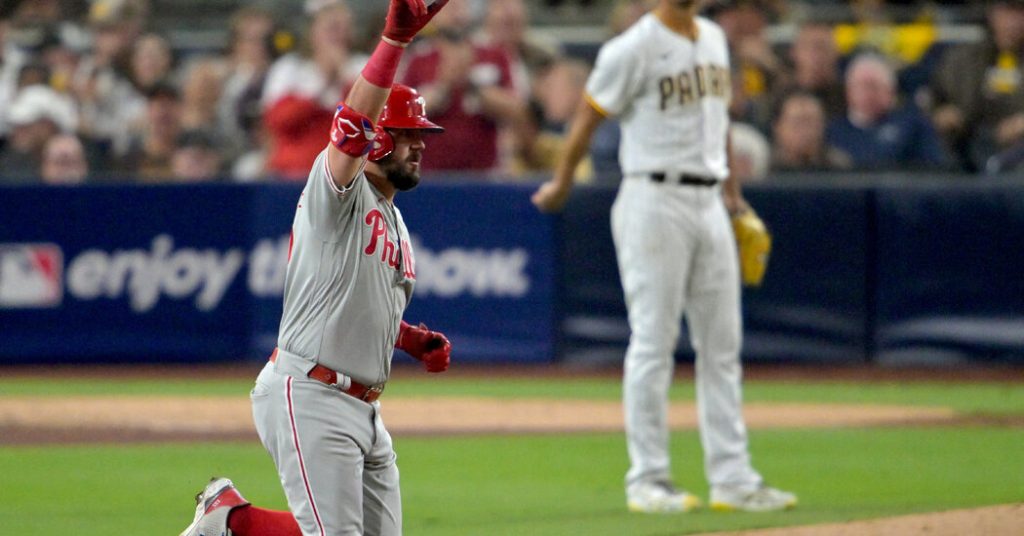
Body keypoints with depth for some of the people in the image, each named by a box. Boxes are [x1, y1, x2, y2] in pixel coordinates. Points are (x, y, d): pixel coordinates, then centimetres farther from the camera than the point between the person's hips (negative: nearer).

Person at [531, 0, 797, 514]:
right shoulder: (634, 48, -10)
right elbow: (590, 115, -4)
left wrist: (731, 187, 25)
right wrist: (561, 183, 2)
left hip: (709, 204, 7)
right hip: (655, 202, -7)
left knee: (721, 343, 6)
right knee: (653, 341, -5)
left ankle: (732, 478, 9)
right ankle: (647, 480, 0)